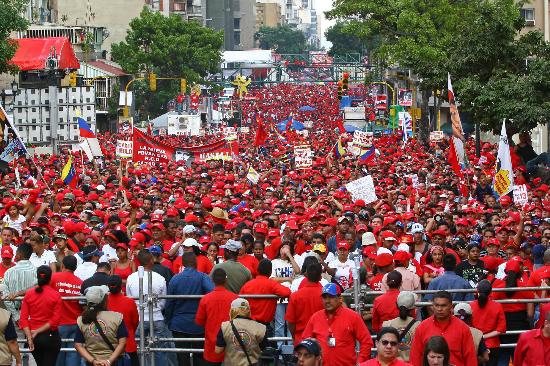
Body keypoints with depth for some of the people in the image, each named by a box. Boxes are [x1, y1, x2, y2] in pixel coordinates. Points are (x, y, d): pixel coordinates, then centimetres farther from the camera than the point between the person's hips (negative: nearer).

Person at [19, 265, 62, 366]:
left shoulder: (28, 294, 0)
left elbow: (23, 319, -5)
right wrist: (38, 331, -9)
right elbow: (55, 320, -13)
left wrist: (29, 338, -8)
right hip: (51, 336, -3)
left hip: (34, 338, 3)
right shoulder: (55, 295, -8)